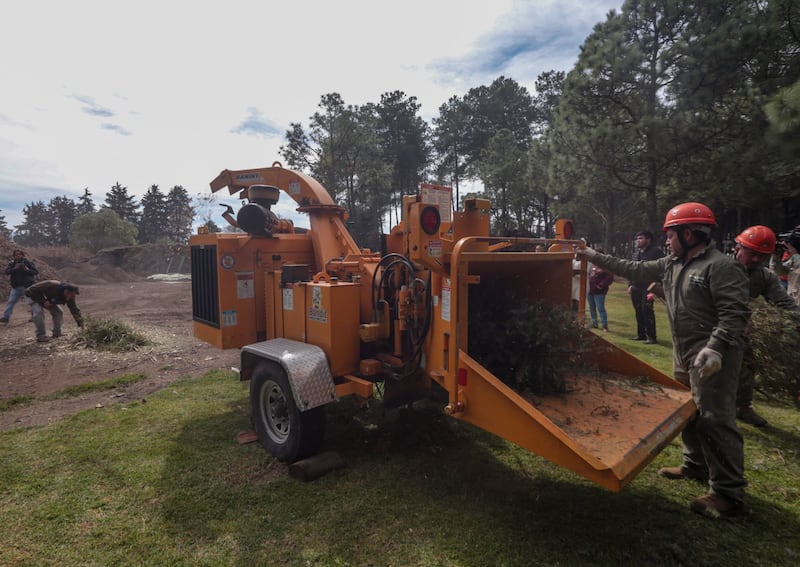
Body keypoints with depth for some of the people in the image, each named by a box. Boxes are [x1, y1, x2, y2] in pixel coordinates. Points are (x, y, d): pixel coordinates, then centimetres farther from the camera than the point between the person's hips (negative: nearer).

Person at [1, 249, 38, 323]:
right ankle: (6, 317, 5)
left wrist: (28, 270, -22)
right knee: (11, 302, 2)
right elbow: (7, 272, -6)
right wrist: (14, 268, -22)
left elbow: (36, 271, -4)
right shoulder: (12, 263, 7)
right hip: (16, 287, 3)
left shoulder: (28, 262, -2)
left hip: (28, 286, -3)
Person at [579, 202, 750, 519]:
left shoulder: (721, 267, -15)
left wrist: (715, 347, -33)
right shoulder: (672, 265, 12)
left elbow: (735, 313, -22)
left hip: (713, 356, -9)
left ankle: (729, 494, 1)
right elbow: (634, 270, 17)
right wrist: (595, 257, 15)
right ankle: (696, 465, 37)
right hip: (684, 353, 9)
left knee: (714, 419, -8)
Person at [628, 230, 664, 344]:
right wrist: (630, 285, 17)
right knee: (638, 311, 10)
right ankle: (641, 334, 19)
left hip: (648, 287, -7)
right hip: (636, 287, 7)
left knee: (647, 311, -9)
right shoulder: (636, 253, 16)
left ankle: (651, 336, -3)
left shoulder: (656, 251, -7)